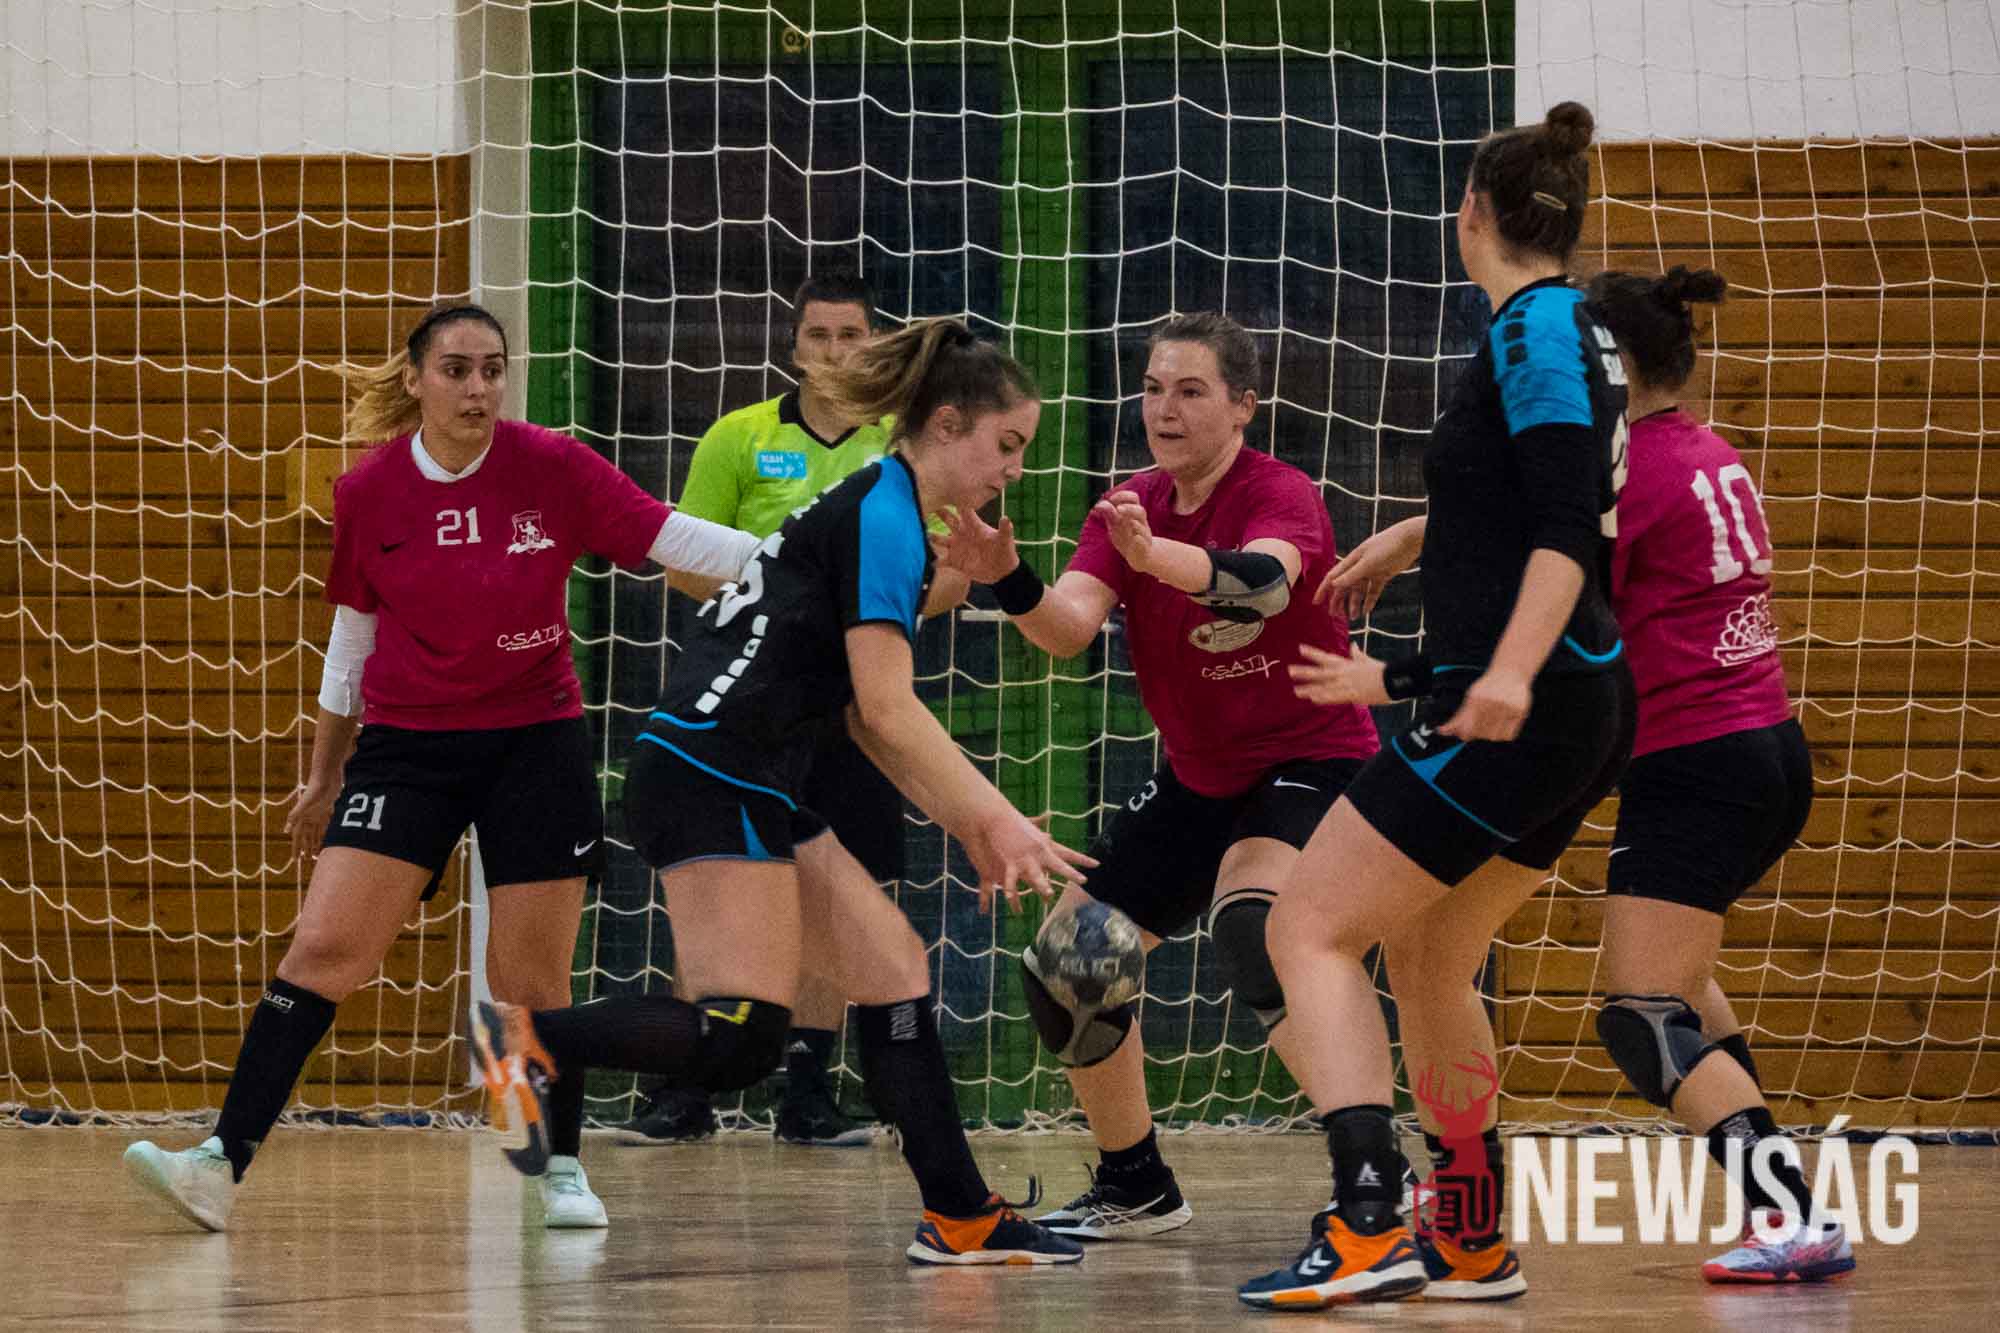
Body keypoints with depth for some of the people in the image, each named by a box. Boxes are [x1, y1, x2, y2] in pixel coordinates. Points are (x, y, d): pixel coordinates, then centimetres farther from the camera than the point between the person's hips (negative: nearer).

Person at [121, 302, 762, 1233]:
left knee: (531, 981, 1)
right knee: (325, 948, -11)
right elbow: (353, 634, 9)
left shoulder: (552, 468, -8)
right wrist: (324, 776, 15)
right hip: (406, 745, 1)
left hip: (535, 742, 0)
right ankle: (221, 1164, -15)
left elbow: (676, 539, -7)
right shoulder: (368, 493, -3)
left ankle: (563, 1170, 21)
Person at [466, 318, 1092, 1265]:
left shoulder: (874, 507, 19)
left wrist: (965, 823, 17)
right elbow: (889, 710, -17)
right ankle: (529, 1037, -9)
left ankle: (959, 1215, 9)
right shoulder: (885, 515, -11)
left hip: (755, 793, 11)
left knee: (895, 972, 8)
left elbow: (867, 715, 21)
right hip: (712, 777, -11)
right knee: (742, 1040, -15)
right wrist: (1000, 821, -14)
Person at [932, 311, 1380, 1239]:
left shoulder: (1282, 495, -19)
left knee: (1251, 929, -34)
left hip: (1310, 765, -8)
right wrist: (1011, 584, -40)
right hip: (1198, 779, 8)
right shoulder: (1130, 509, -1)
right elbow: (1070, 625, -17)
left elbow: (1262, 580, -43)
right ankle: (1135, 1188, 23)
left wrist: (1157, 553, -63)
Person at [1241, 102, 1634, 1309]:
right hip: (1571, 714, 10)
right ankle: (1474, 1248, 25)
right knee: (1425, 958, 20)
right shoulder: (1567, 332, 18)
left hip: (1524, 709, -10)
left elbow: (1568, 527, -22)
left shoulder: (1537, 327, -10)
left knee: (1311, 929, -10)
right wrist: (1407, 680, 34)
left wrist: (1510, 671, -33)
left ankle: (1370, 1230, -23)